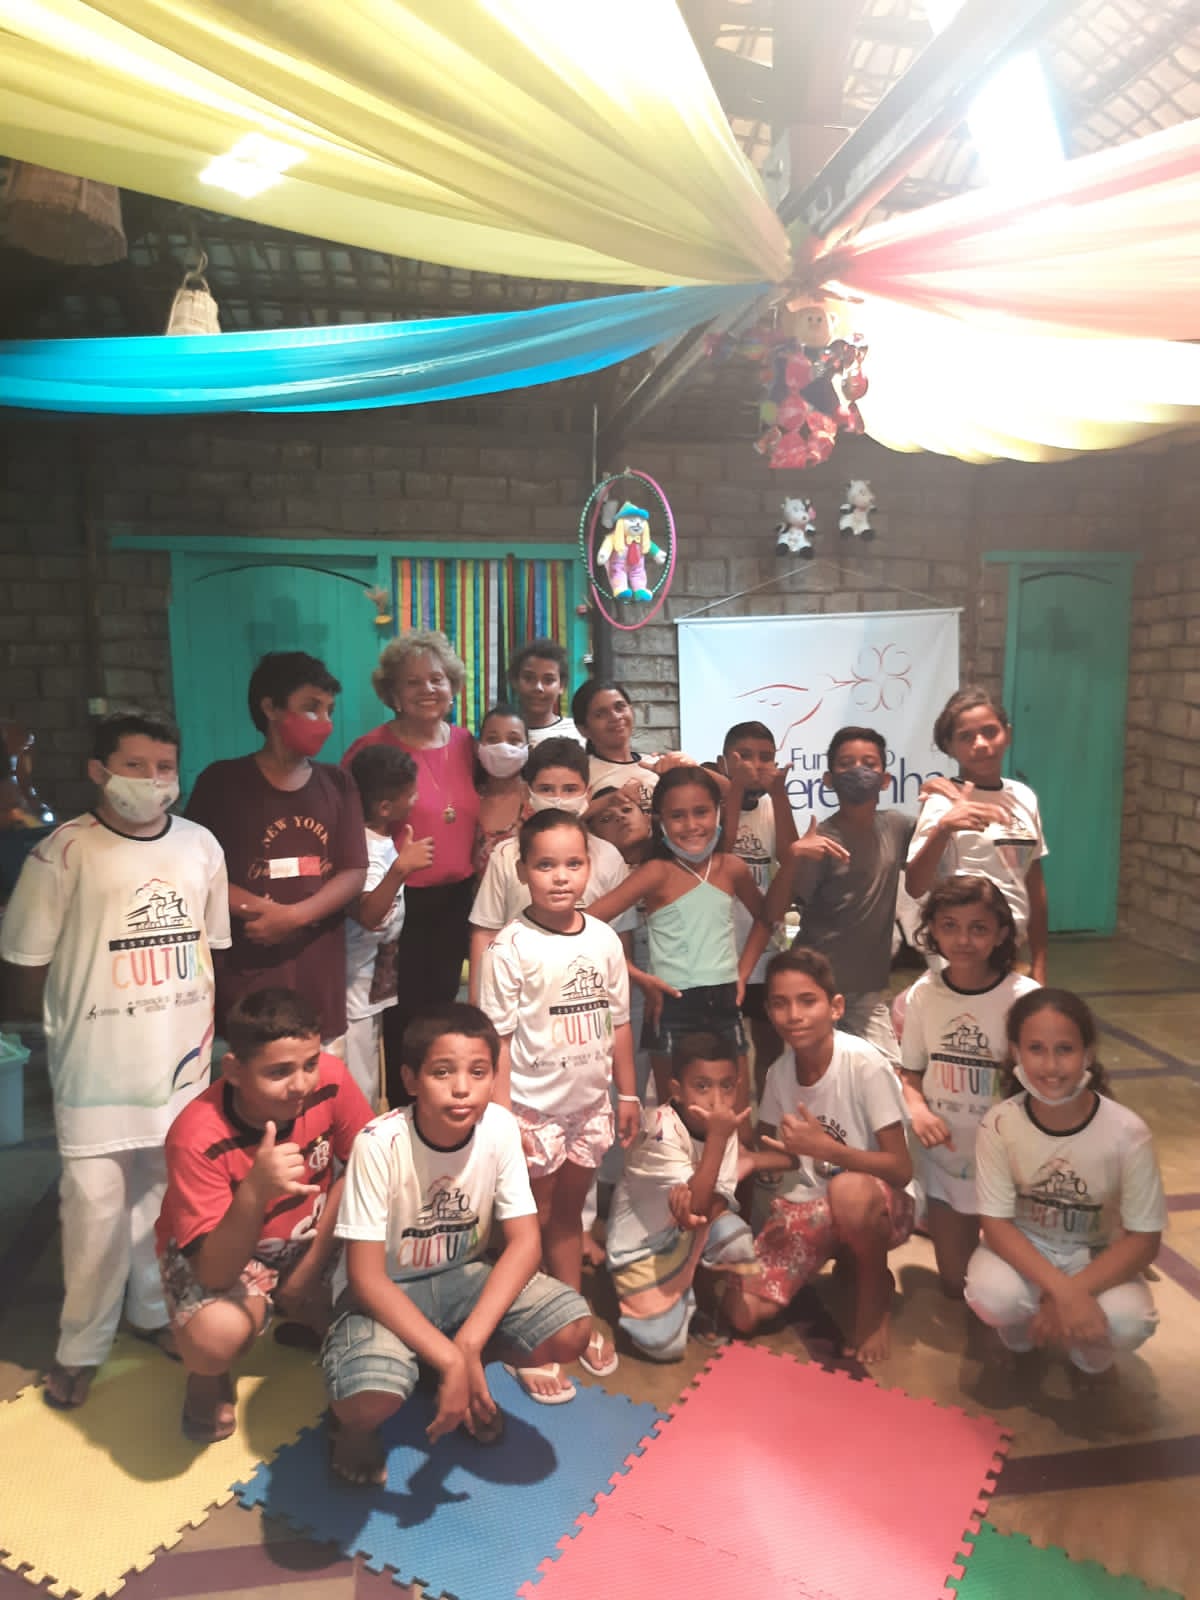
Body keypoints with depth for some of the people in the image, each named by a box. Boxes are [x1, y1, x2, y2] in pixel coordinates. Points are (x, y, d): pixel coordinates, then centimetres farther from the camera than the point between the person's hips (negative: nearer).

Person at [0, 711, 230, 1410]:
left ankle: (155, 1308, 37)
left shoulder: (201, 845, 1)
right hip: (96, 1063, -4)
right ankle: (81, 1344, 23)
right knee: (94, 1203, 3)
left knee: (168, 1189, 16)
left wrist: (209, 1024, 11)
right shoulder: (64, 853, -12)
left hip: (183, 1055, 4)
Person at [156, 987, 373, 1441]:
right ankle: (208, 1375, 4)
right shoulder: (197, 1138, -33)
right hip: (218, 1255, -4)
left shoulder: (330, 1079, -25)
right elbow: (215, 1274, -34)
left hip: (306, 1237, 4)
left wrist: (307, 1273, -16)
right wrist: (255, 1192, -51)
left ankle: (307, 1311, 12)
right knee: (216, 1335, -34)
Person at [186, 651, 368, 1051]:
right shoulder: (222, 781, 1)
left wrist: (295, 915, -14)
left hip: (321, 972, 3)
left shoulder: (337, 785, 9)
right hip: (247, 972, -3)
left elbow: (354, 873, 2)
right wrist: (261, 910, -17)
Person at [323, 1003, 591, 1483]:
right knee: (371, 1398, -34)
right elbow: (366, 1277, -24)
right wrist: (450, 1360, -29)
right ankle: (355, 1421, 6)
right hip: (385, 1290, -3)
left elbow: (524, 1240, -14)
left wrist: (469, 1344, -26)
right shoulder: (379, 1144, -27)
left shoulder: (500, 1128, -17)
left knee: (572, 1329, -19)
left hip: (462, 1276, 4)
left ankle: (471, 1373, 12)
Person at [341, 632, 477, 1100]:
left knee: (442, 1008, 17)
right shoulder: (371, 749, -13)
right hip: (401, 903, -5)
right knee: (403, 1018, 5)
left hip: (456, 899, 6)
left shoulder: (465, 743, 4)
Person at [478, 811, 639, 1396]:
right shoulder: (510, 947, -16)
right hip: (533, 1109, -4)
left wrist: (627, 1092, 10)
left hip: (589, 1104, 4)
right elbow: (497, 1037, -14)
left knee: (569, 1212, 20)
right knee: (532, 1222, 9)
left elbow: (618, 1021, 7)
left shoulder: (604, 939, -1)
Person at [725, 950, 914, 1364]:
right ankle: (836, 1261, 17)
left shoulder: (863, 1065, -20)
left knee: (849, 1189, -41)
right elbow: (790, 1156, 8)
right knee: (741, 1313, -9)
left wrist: (826, 1147, -31)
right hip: (807, 1205, 5)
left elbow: (901, 1170, -19)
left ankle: (874, 1289, -6)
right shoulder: (780, 1070, -3)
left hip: (877, 1204, -5)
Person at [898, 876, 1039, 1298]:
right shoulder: (923, 993, -7)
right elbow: (910, 1073, 2)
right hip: (942, 1156, 3)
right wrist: (917, 1109, -17)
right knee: (955, 1284, 14)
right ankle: (938, 1222, 41)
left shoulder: (1025, 997, -18)